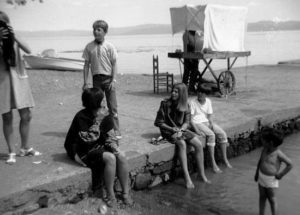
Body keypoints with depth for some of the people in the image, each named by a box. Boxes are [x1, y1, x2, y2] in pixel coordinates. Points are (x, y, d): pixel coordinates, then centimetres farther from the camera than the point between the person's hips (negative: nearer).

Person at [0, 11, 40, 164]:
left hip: (18, 79, 2)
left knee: (26, 115, 5)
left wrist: (14, 37, -18)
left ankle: (25, 148, 22)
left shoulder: (13, 38, 6)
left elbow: (28, 50, -8)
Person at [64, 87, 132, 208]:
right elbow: (88, 139, -26)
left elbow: (110, 135, 4)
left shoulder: (105, 115, -1)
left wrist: (114, 147, -15)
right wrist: (98, 121, -28)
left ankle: (126, 193, -9)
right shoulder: (81, 117, -19)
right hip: (87, 151, -6)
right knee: (110, 158, -30)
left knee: (121, 156, -20)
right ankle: (110, 195, -15)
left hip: (101, 146, 6)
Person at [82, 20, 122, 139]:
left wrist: (113, 80, -10)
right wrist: (85, 82, 3)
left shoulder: (109, 47, -2)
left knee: (112, 106, -1)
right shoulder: (89, 47, 5)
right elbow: (86, 65, 7)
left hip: (108, 78, -2)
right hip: (96, 79, 3)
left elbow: (114, 64, -2)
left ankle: (116, 131, 5)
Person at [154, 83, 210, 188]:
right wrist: (172, 129, -16)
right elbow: (158, 122, -8)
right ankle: (187, 178, -33)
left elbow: (187, 122, 1)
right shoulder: (165, 104, -10)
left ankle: (202, 174, -1)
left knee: (199, 144, -15)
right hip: (169, 131, -5)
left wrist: (181, 130, -20)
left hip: (182, 129, 5)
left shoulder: (185, 106, 2)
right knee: (182, 143, -34)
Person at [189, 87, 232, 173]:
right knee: (211, 135, -29)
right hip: (197, 123, -6)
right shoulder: (192, 102, -11)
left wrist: (211, 123, -9)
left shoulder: (208, 101, 6)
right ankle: (213, 163, -26)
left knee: (223, 134, -13)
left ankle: (225, 159, 2)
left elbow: (210, 115, 10)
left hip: (207, 121, 6)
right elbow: (190, 118, -13)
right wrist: (197, 130, -22)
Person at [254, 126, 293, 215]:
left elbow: (290, 165, -14)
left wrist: (280, 175, -13)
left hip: (271, 180, -6)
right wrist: (257, 173, 13)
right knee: (262, 197, 16)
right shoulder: (264, 150, -4)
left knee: (272, 199, 6)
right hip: (261, 177, 6)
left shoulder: (278, 154, -21)